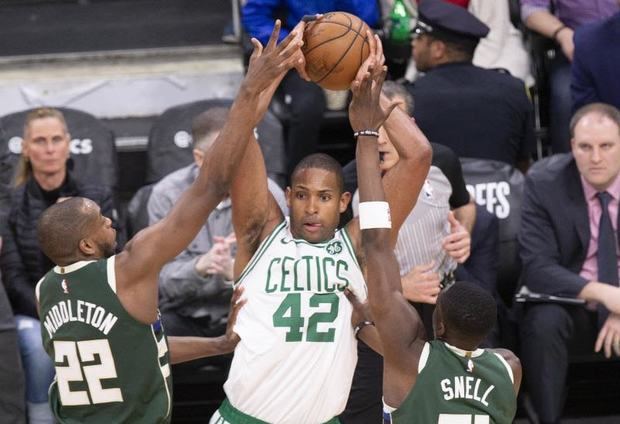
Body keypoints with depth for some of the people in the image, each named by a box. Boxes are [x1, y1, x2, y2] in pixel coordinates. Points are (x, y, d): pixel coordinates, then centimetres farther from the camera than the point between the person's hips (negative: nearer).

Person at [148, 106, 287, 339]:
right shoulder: (166, 195, -6)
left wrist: (234, 272, -35)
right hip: (184, 317, -1)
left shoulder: (269, 195, -7)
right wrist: (199, 267, -34)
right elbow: (163, 280, -11)